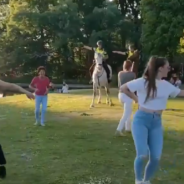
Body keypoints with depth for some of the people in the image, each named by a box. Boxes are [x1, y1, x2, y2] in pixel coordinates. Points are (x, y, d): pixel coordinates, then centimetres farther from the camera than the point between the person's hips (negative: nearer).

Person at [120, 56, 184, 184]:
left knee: (156, 158, 0)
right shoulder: (143, 82, -8)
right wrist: (137, 99, -1)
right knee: (142, 154, -13)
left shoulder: (167, 85, 8)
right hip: (141, 119, -5)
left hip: (157, 122, 5)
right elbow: (123, 88, -2)